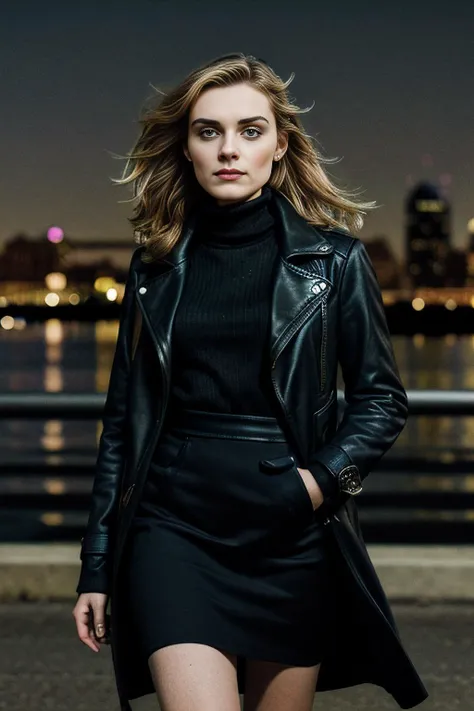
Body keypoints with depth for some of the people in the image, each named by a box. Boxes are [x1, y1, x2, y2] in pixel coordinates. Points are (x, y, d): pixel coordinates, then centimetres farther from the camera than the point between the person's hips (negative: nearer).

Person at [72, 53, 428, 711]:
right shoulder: (158, 261, 7)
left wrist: (325, 479, -14)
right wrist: (97, 565, 9)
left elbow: (382, 398, 5)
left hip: (292, 532, 0)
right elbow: (124, 418, 10)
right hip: (174, 527, 1)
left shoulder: (332, 257, 1)